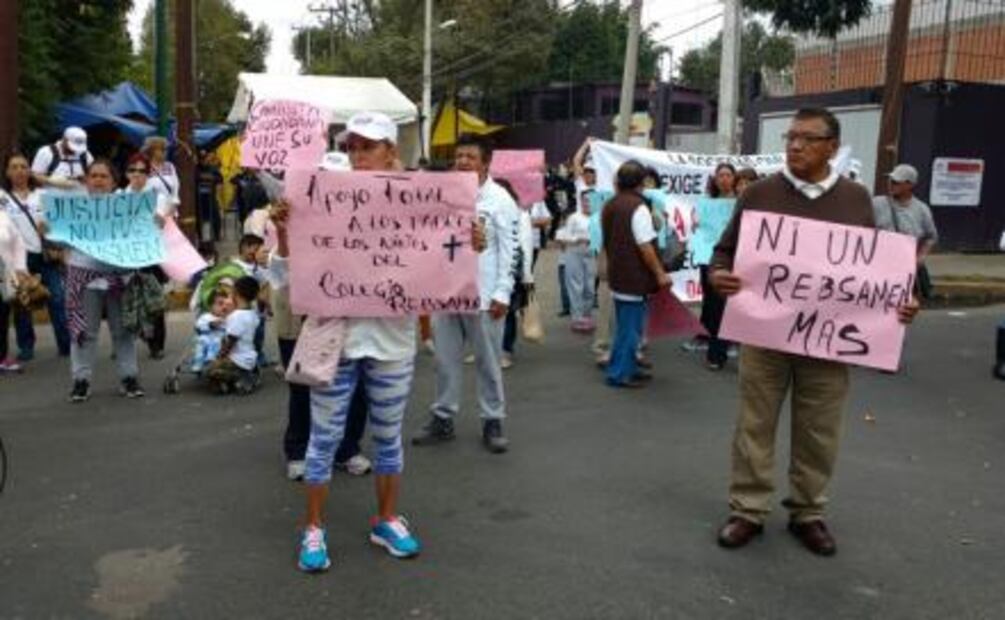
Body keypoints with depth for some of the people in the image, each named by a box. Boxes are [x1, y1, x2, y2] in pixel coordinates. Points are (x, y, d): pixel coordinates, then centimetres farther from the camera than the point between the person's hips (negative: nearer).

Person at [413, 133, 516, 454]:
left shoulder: (499, 199, -4)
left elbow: (507, 249, -6)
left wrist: (502, 292, -11)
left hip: (483, 293, -4)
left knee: (488, 362, 8)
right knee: (446, 360, 12)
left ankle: (492, 421, 19)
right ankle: (442, 418, 24)